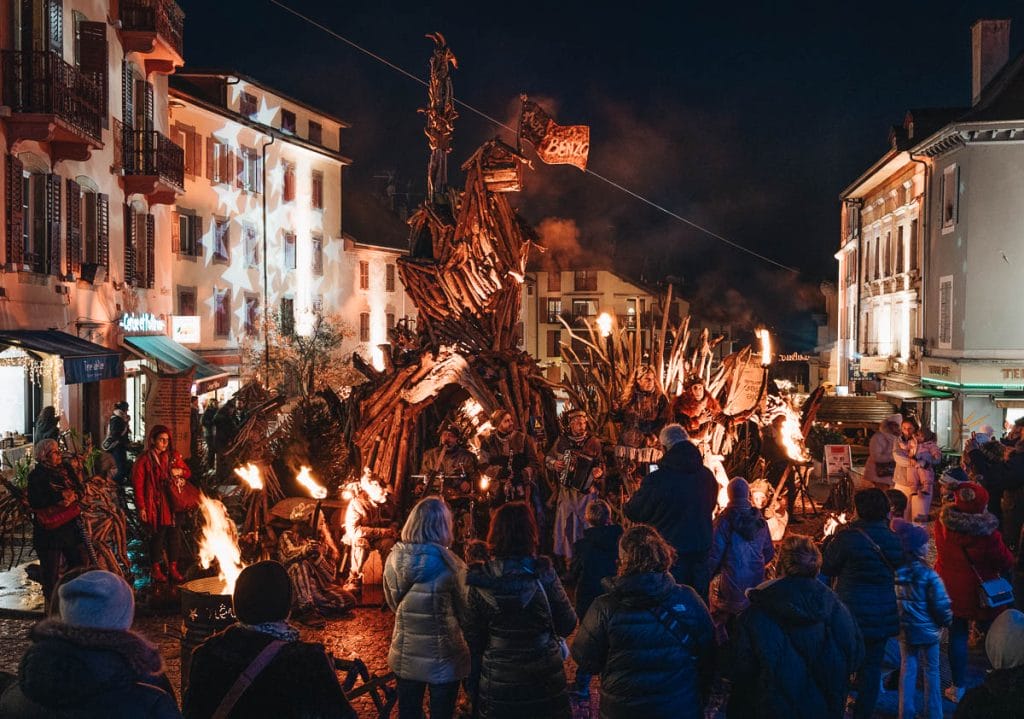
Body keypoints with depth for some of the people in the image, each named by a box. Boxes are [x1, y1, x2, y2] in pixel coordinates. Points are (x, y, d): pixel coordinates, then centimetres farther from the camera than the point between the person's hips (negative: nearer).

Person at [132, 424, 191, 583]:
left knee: (174, 534, 7)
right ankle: (156, 569, 19)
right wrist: (141, 507, -10)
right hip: (156, 504, -4)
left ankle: (173, 567, 19)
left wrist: (180, 471, -8)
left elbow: (188, 473, 16)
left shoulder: (174, 456, 6)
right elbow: (138, 485, -7)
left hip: (174, 503, 4)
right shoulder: (144, 460, -8)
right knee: (158, 535, 3)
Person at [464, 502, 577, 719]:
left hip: (497, 679, 1)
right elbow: (567, 625, -7)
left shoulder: (480, 581, -10)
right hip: (545, 676, -1)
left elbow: (473, 635, -2)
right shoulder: (543, 574, -15)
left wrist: (479, 665, 14)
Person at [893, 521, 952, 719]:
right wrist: (946, 621, 2)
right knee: (931, 671, 11)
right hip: (927, 629, -4)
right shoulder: (927, 574, -21)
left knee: (907, 668, 14)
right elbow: (941, 604, -17)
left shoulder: (896, 571, -7)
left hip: (905, 629, 4)